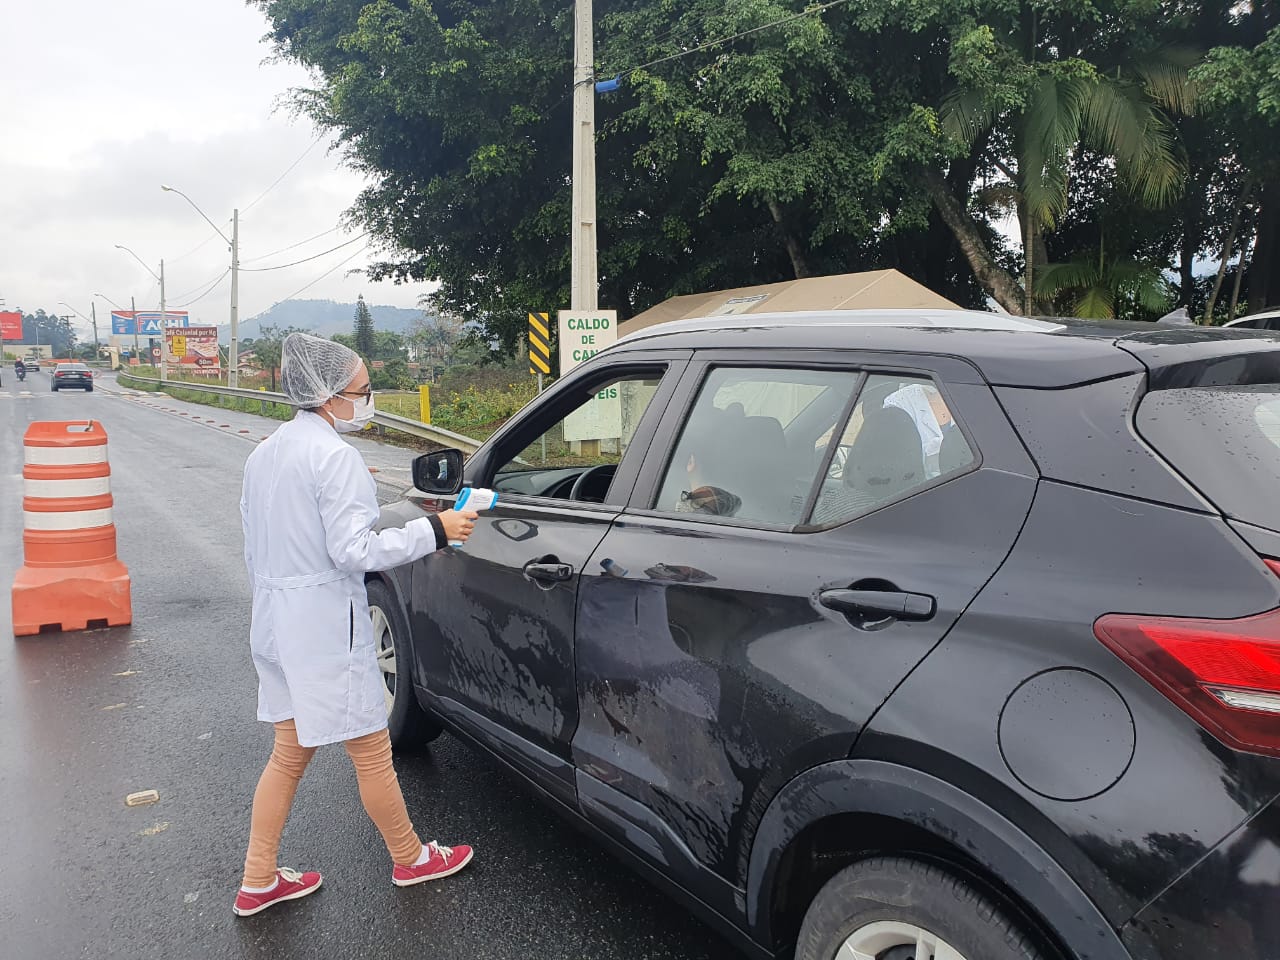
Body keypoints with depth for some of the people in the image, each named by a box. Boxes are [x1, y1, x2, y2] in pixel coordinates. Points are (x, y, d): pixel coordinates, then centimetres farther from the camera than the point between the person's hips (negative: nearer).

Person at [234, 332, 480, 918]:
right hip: (325, 625, -9)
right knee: (371, 751, 7)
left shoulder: (266, 453, 11)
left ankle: (258, 882, 27)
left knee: (289, 753, 19)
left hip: (276, 621, 9)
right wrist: (433, 531, -16)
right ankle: (410, 860, 25)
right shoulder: (333, 455, -18)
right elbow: (354, 550, -22)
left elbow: (256, 548, 16)